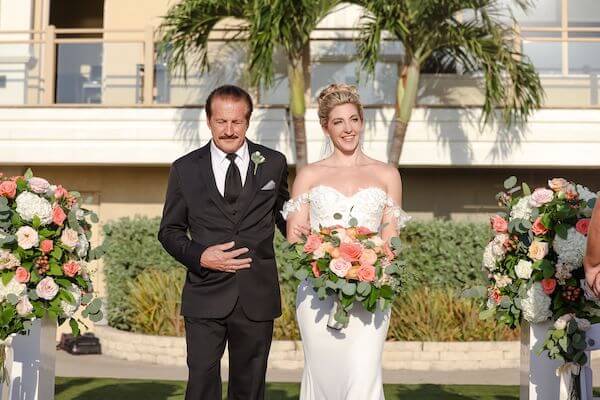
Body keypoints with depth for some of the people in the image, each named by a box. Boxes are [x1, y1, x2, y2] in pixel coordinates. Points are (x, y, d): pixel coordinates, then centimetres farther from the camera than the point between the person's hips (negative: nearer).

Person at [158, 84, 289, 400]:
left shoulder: (274, 164, 5)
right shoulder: (185, 169, 3)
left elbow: (285, 216, 18)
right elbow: (169, 231, 7)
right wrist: (199, 256, -10)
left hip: (257, 299, 1)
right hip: (205, 297, -1)